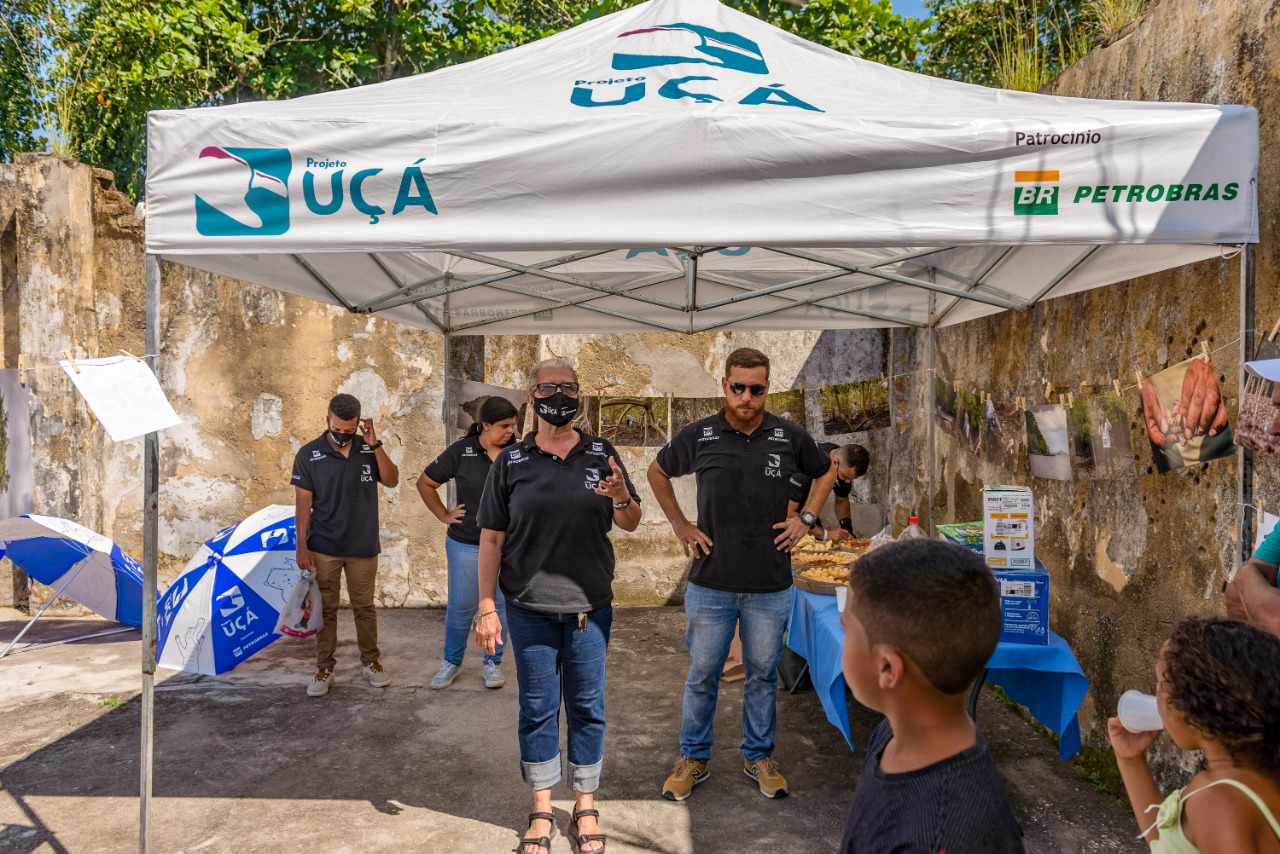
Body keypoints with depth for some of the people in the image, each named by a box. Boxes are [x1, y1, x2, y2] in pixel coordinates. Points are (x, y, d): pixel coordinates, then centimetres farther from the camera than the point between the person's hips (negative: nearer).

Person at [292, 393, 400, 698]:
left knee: (364, 606, 11)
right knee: (326, 609, 8)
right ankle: (325, 668, 19)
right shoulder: (309, 454, -6)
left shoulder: (368, 449, -1)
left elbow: (391, 481, -10)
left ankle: (371, 662, 24)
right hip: (323, 548, -1)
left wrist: (375, 444, -19)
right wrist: (302, 545, -8)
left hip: (363, 547, 1)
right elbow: (303, 502, -4)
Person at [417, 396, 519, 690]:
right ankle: (451, 661, 28)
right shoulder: (461, 451, -8)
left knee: (500, 605, 10)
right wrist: (444, 515, -1)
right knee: (461, 607, 7)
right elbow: (425, 483, 3)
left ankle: (493, 662, 27)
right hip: (466, 545, -1)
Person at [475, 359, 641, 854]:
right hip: (530, 608, 0)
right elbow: (491, 538, 0)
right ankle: (541, 812, 27)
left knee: (587, 707, 10)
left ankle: (585, 807, 27)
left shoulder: (601, 455, 1)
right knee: (537, 708, 10)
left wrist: (621, 496, -19)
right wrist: (487, 607, -4)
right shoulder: (511, 462, -1)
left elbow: (631, 524, 4)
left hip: (590, 607, 1)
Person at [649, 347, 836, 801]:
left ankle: (759, 757, 32)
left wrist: (806, 518, 4)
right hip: (710, 581, -1)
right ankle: (693, 758, 28)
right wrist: (679, 524, 4)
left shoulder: (790, 436, -1)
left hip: (771, 585, 1)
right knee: (702, 674, 11)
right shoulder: (699, 436, -4)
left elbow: (826, 472, 17)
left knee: (763, 674, 14)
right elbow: (658, 472, 13)